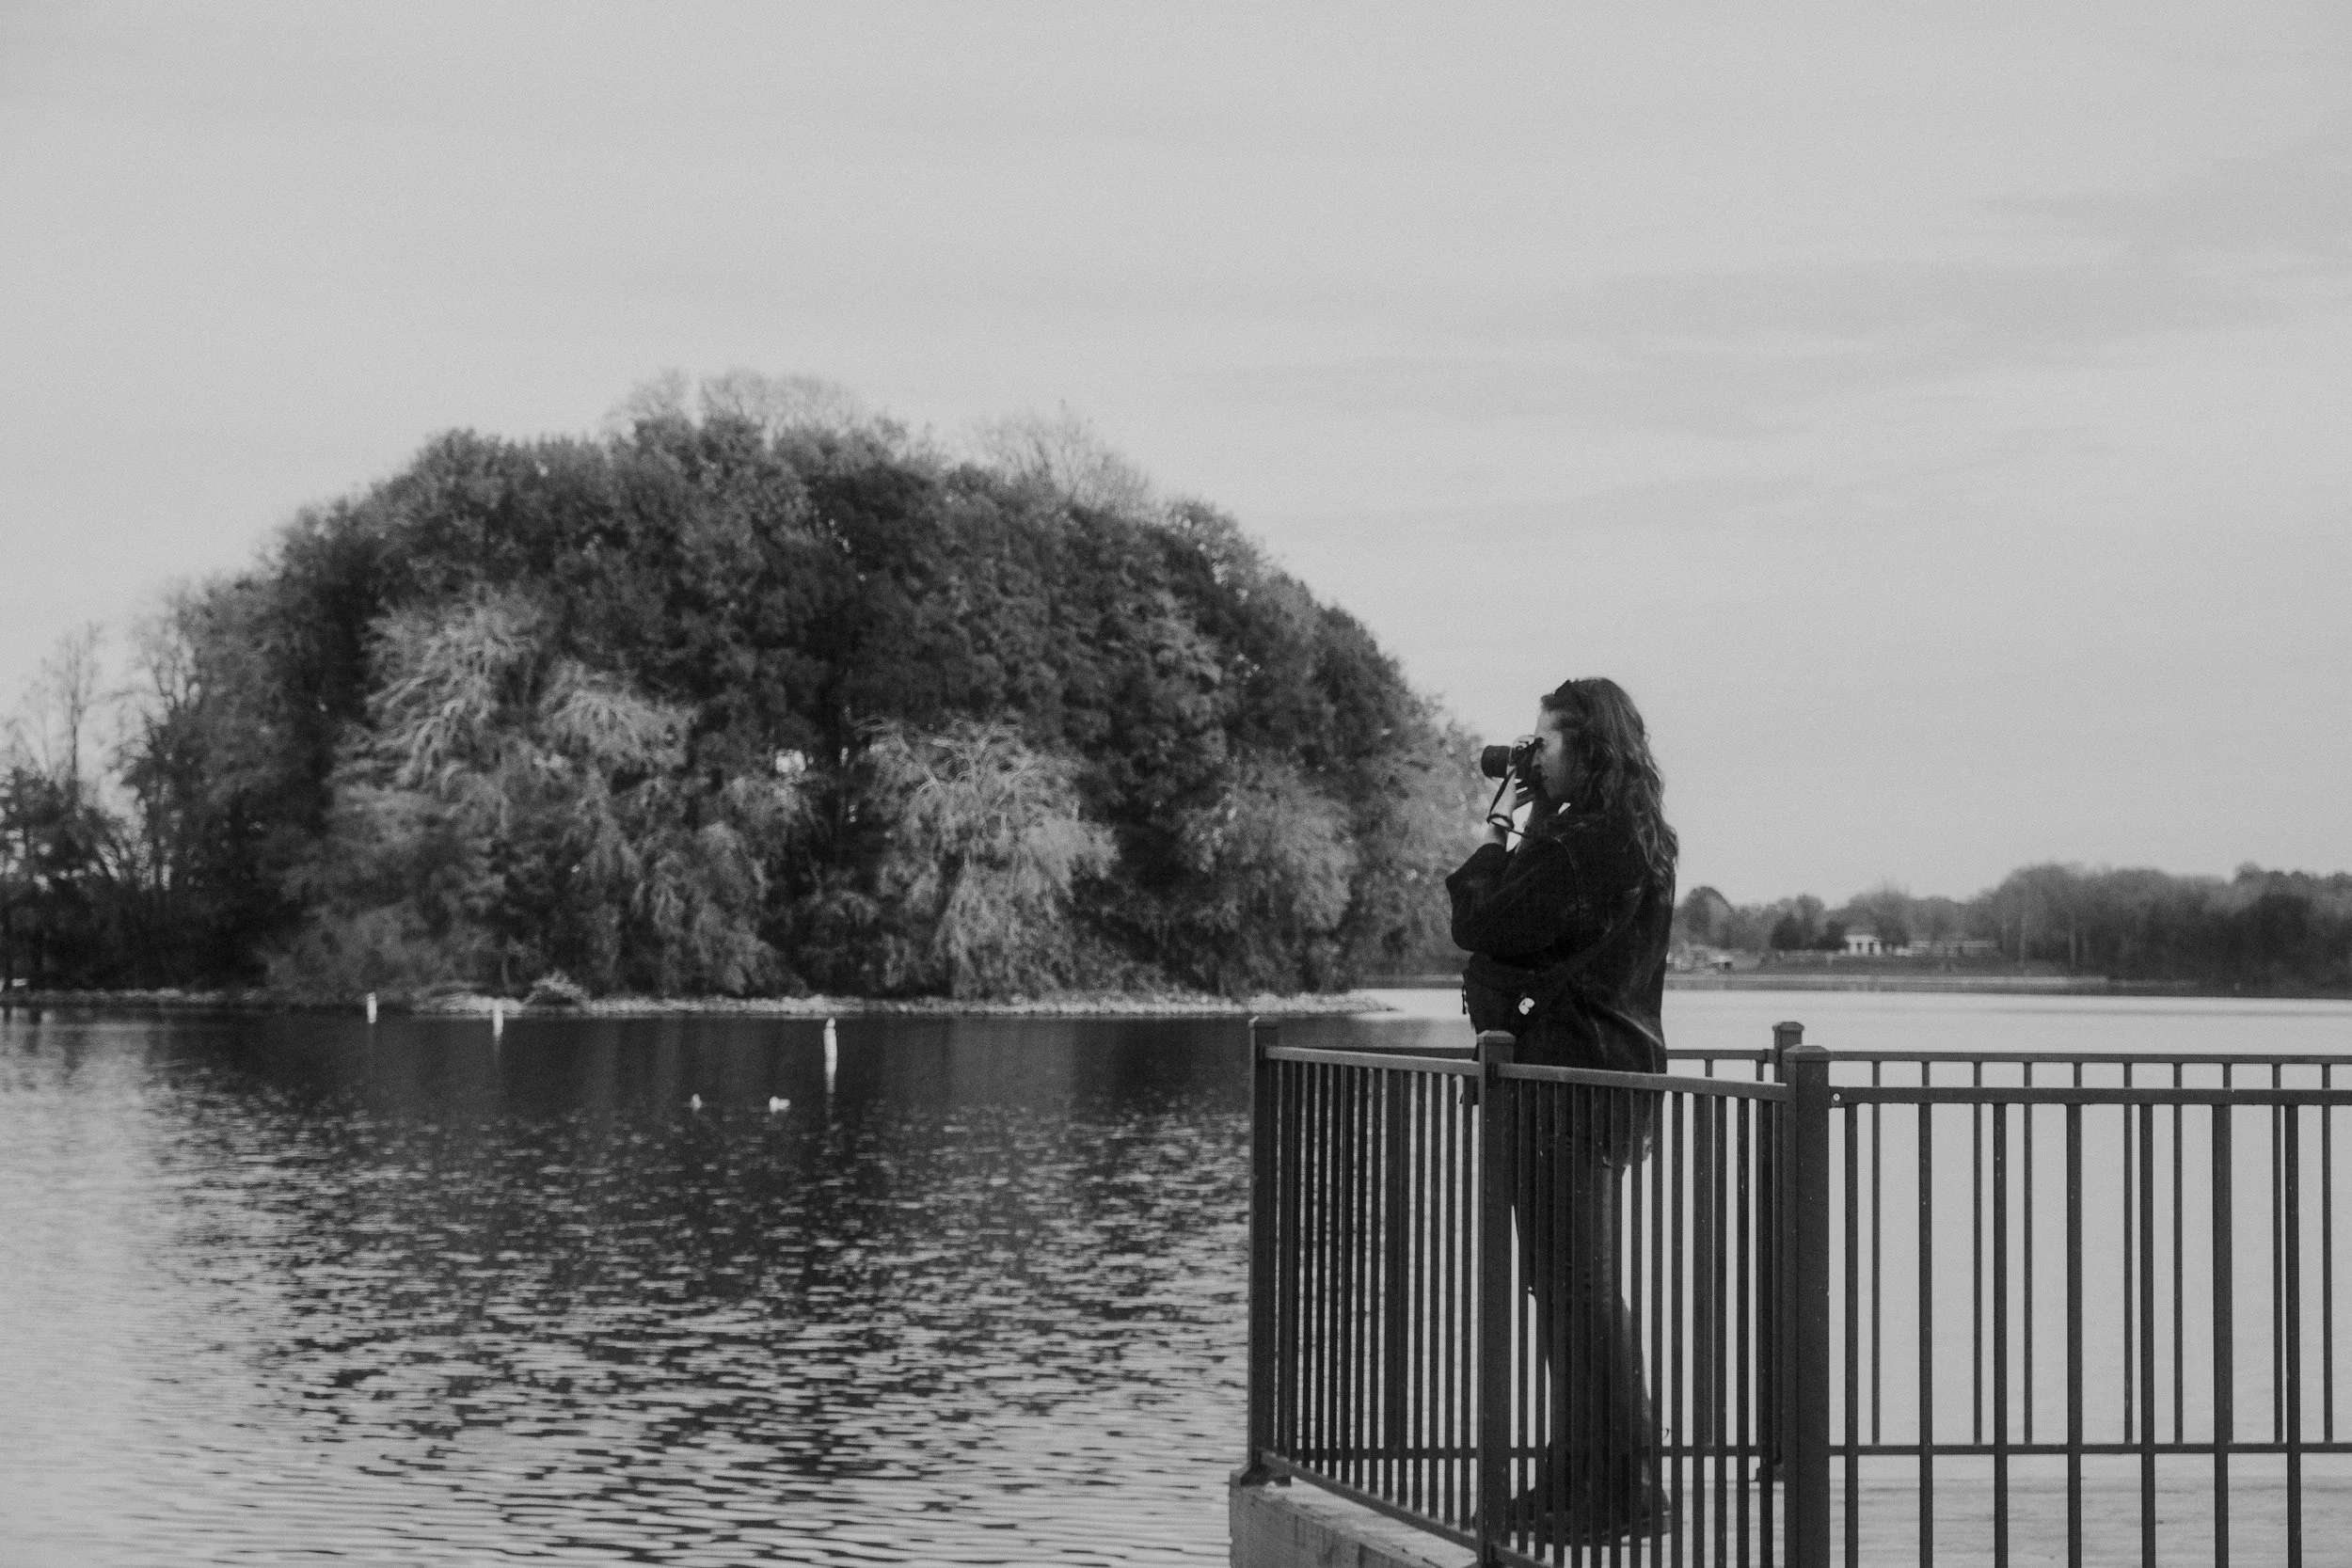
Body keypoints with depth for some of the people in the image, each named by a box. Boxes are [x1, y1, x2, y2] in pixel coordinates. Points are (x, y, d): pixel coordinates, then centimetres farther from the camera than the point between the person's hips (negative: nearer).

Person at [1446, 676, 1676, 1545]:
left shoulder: (1585, 844, -18)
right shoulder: (1636, 837, 14)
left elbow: (1479, 925, -17)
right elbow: (1528, 919, 19)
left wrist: (1497, 833, -4)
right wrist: (1524, 829, 13)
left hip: (1571, 1080, -11)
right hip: (1611, 1073, 11)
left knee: (1575, 1288, -7)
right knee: (1582, 1287, 16)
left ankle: (1608, 1491, -5)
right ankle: (1590, 1478, 22)